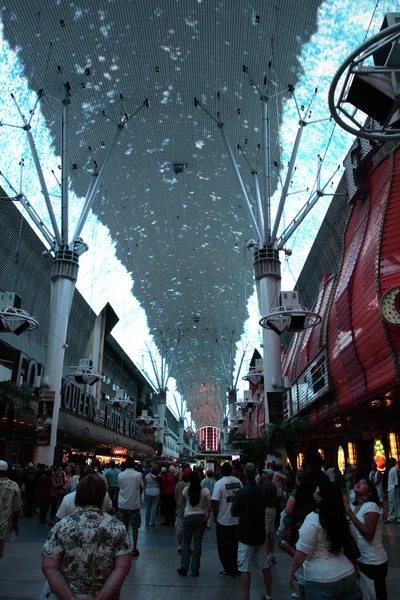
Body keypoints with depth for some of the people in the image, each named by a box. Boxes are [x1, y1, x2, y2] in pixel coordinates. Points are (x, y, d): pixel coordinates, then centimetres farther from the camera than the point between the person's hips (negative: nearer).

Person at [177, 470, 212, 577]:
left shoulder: (186, 490, -4)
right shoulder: (204, 490, -9)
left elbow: (184, 502, 8)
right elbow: (210, 500, -24)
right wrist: (207, 515, -19)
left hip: (188, 517, 0)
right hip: (201, 517, 0)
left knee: (186, 542, 14)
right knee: (197, 543, 9)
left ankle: (184, 568, 14)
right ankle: (195, 570, 14)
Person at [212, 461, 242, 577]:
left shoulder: (219, 483, -16)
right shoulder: (238, 481, -1)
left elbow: (215, 502, -19)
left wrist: (215, 517, -6)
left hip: (224, 521, -5)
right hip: (237, 519, 5)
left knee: (225, 547, 9)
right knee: (235, 545, 18)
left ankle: (230, 570, 16)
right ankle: (236, 568, 28)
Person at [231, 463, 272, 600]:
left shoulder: (241, 492, -16)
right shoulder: (261, 492, 0)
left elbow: (233, 513, -8)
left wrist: (243, 513, 6)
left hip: (246, 535, -5)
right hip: (260, 533, 6)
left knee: (245, 568, 2)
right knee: (265, 566, 16)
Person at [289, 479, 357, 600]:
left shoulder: (313, 518, -19)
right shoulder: (342, 517, 1)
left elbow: (302, 551, -17)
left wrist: (292, 572, -4)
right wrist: (354, 565, 27)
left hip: (322, 580, -6)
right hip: (348, 574, 6)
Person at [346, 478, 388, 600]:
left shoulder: (371, 506, -18)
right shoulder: (352, 506, 5)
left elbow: (369, 534, -26)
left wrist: (351, 515, -23)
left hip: (373, 562, -7)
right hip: (358, 559, 7)